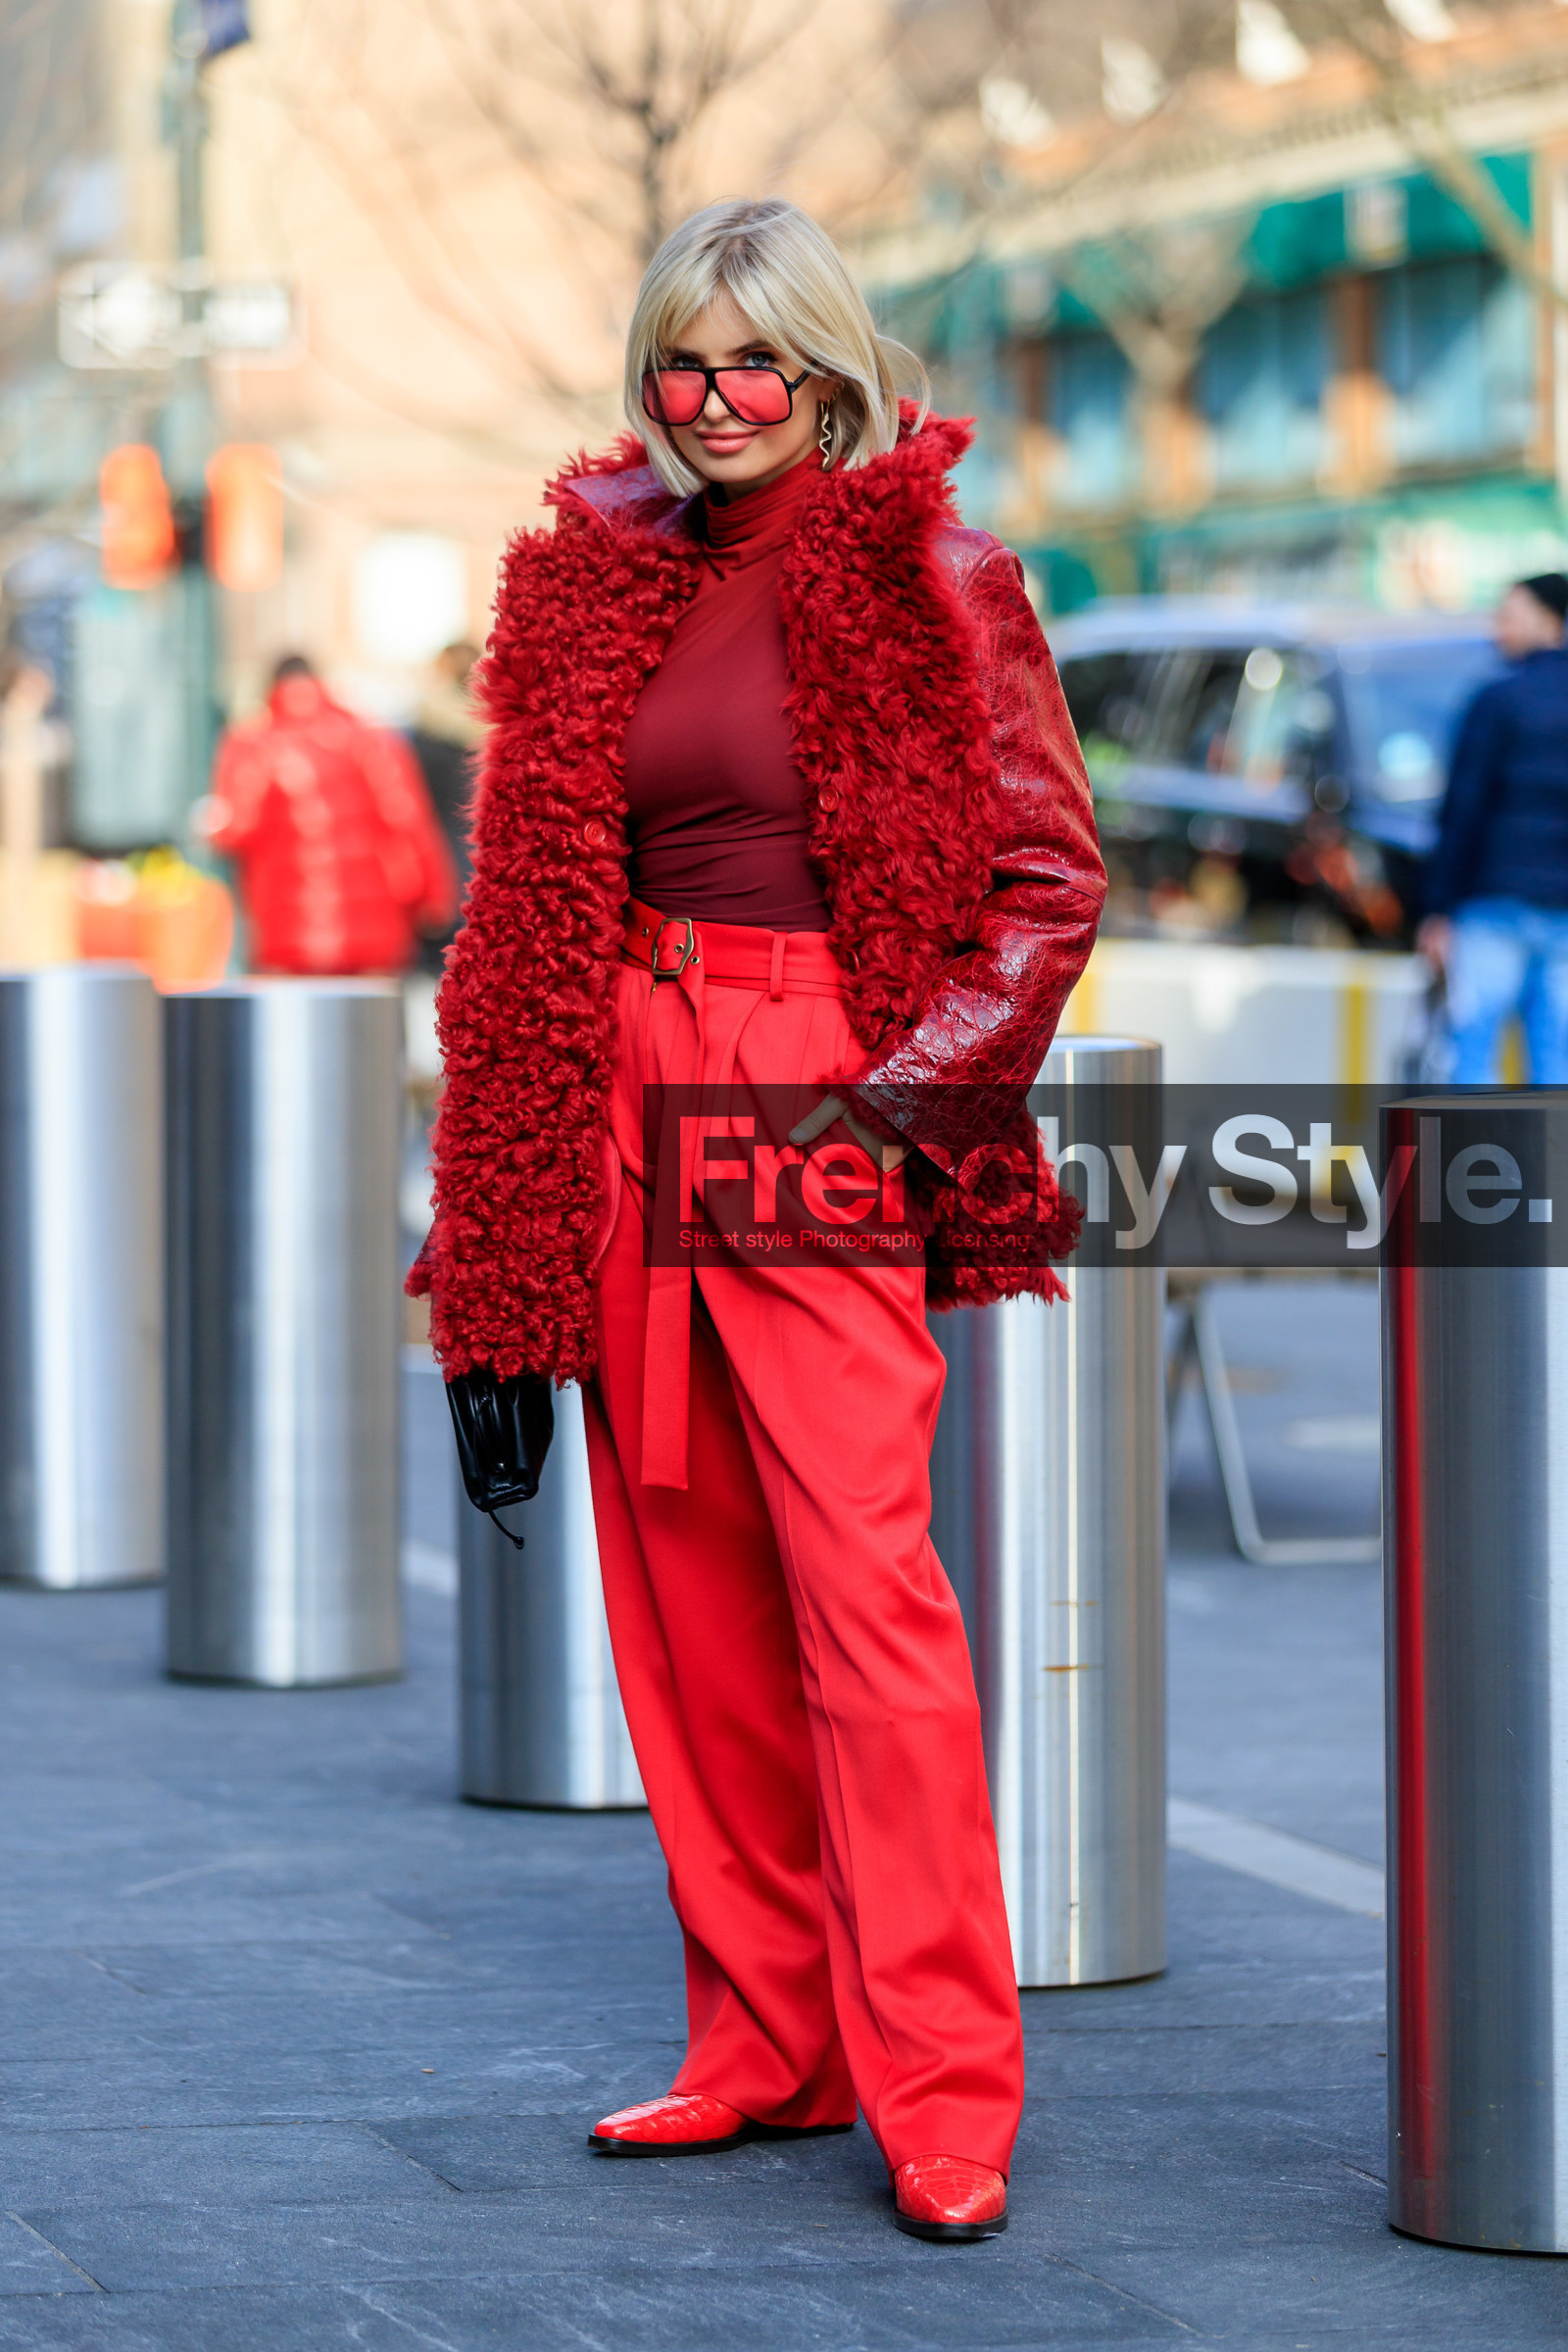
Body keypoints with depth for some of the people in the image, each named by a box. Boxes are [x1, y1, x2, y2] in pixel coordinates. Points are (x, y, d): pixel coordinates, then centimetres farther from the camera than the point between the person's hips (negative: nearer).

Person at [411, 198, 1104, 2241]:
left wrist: (919, 1086, -11)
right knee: (687, 1589, 8)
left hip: (825, 1100, -6)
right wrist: (537, 1139, 8)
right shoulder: (599, 579, 11)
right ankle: (769, 2042, 16)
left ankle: (943, 2088, -9)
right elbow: (540, 883, 15)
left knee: (862, 1576, -12)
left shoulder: (925, 578, -3)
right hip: (628, 1101, 6)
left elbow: (1051, 871, -4)